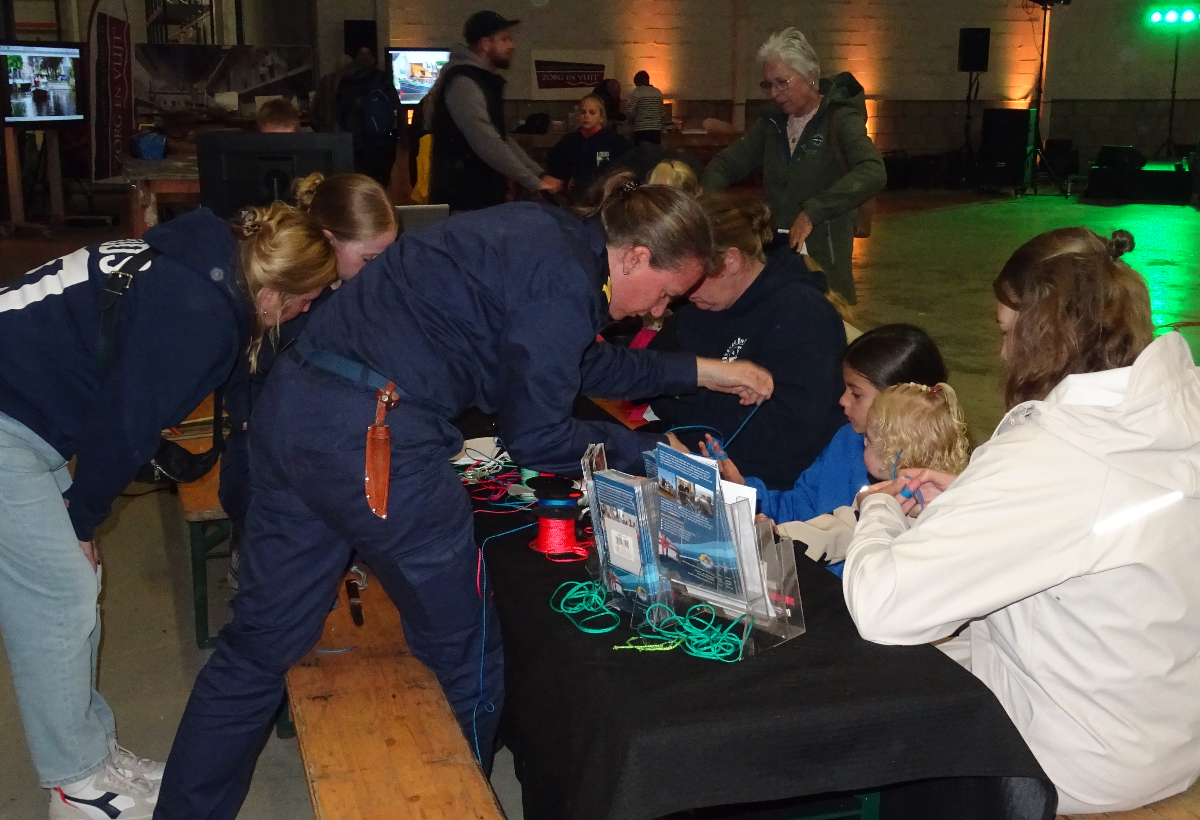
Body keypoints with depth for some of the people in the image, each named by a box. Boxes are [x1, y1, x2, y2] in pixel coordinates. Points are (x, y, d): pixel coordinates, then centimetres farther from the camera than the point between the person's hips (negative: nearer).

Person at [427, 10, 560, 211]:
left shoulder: (484, 81, 17)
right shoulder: (463, 83, -17)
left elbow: (501, 139, 18)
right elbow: (487, 144, -25)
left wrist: (540, 175, 8)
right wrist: (534, 183, -22)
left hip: (484, 196, 10)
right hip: (462, 200, -10)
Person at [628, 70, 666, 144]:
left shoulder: (638, 91, -3)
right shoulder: (658, 92, 11)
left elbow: (631, 112, -11)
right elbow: (663, 114, 12)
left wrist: (631, 121, 7)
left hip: (641, 130, -5)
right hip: (656, 130, 5)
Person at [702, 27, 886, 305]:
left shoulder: (840, 119, -8)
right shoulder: (772, 121, 10)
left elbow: (873, 174, -24)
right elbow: (725, 163, 15)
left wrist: (812, 212, -31)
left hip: (824, 259, -5)